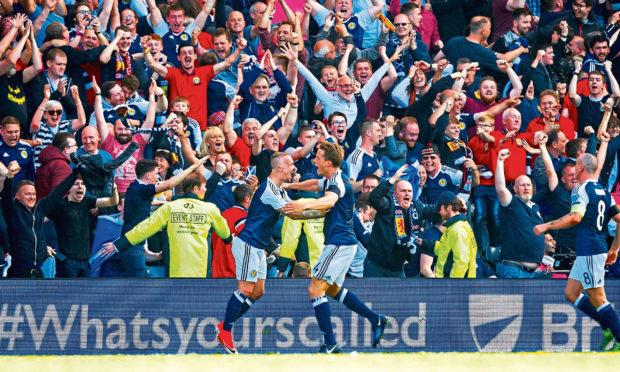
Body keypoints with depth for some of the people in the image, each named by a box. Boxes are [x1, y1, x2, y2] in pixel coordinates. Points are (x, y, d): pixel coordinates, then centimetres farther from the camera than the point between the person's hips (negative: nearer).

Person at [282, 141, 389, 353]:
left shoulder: (337, 182, -18)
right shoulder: (332, 180, 14)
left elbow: (330, 200, -42)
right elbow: (314, 184, 37)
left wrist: (305, 205, -58)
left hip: (339, 244, -11)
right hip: (344, 243, 11)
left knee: (315, 289, -14)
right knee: (333, 289, 26)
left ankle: (330, 345, -18)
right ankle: (376, 320, 27)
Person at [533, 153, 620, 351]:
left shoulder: (581, 189, -10)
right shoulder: (603, 192, 16)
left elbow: (575, 217, -26)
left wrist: (547, 226, -17)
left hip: (590, 251, -9)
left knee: (597, 298, -6)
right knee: (571, 293, 14)